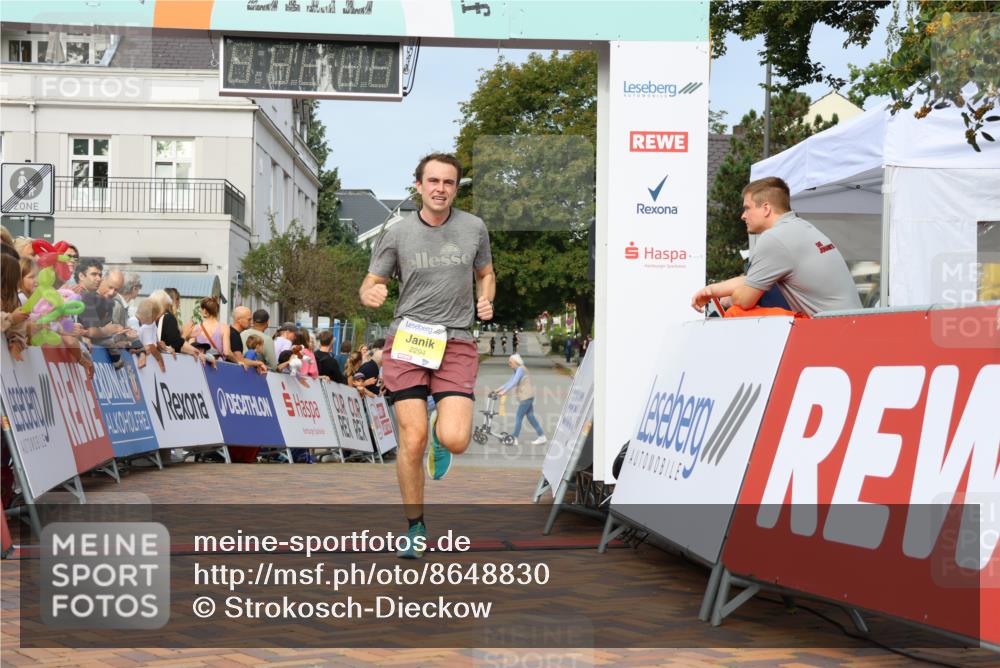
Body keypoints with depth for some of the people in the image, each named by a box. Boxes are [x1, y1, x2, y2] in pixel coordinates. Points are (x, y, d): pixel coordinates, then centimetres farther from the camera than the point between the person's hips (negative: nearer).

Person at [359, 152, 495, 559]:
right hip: (406, 340, 0)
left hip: (457, 342, 1)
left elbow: (486, 273, 22)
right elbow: (370, 285, 8)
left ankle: (441, 433, 24)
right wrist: (371, 295, -16)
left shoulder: (474, 228, 6)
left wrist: (485, 300, 1)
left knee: (455, 441, -16)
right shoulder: (398, 234, 2)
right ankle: (415, 526, 14)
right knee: (412, 440, -7)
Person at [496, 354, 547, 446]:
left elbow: (514, 382, -24)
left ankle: (514, 438, 0)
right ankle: (542, 437, 9)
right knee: (530, 417, 9)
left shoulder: (520, 369, -13)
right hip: (528, 397, 10)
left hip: (526, 397, -10)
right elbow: (510, 382, 19)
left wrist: (504, 391, -28)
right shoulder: (516, 371, 17)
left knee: (519, 417, -5)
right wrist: (500, 389, 13)